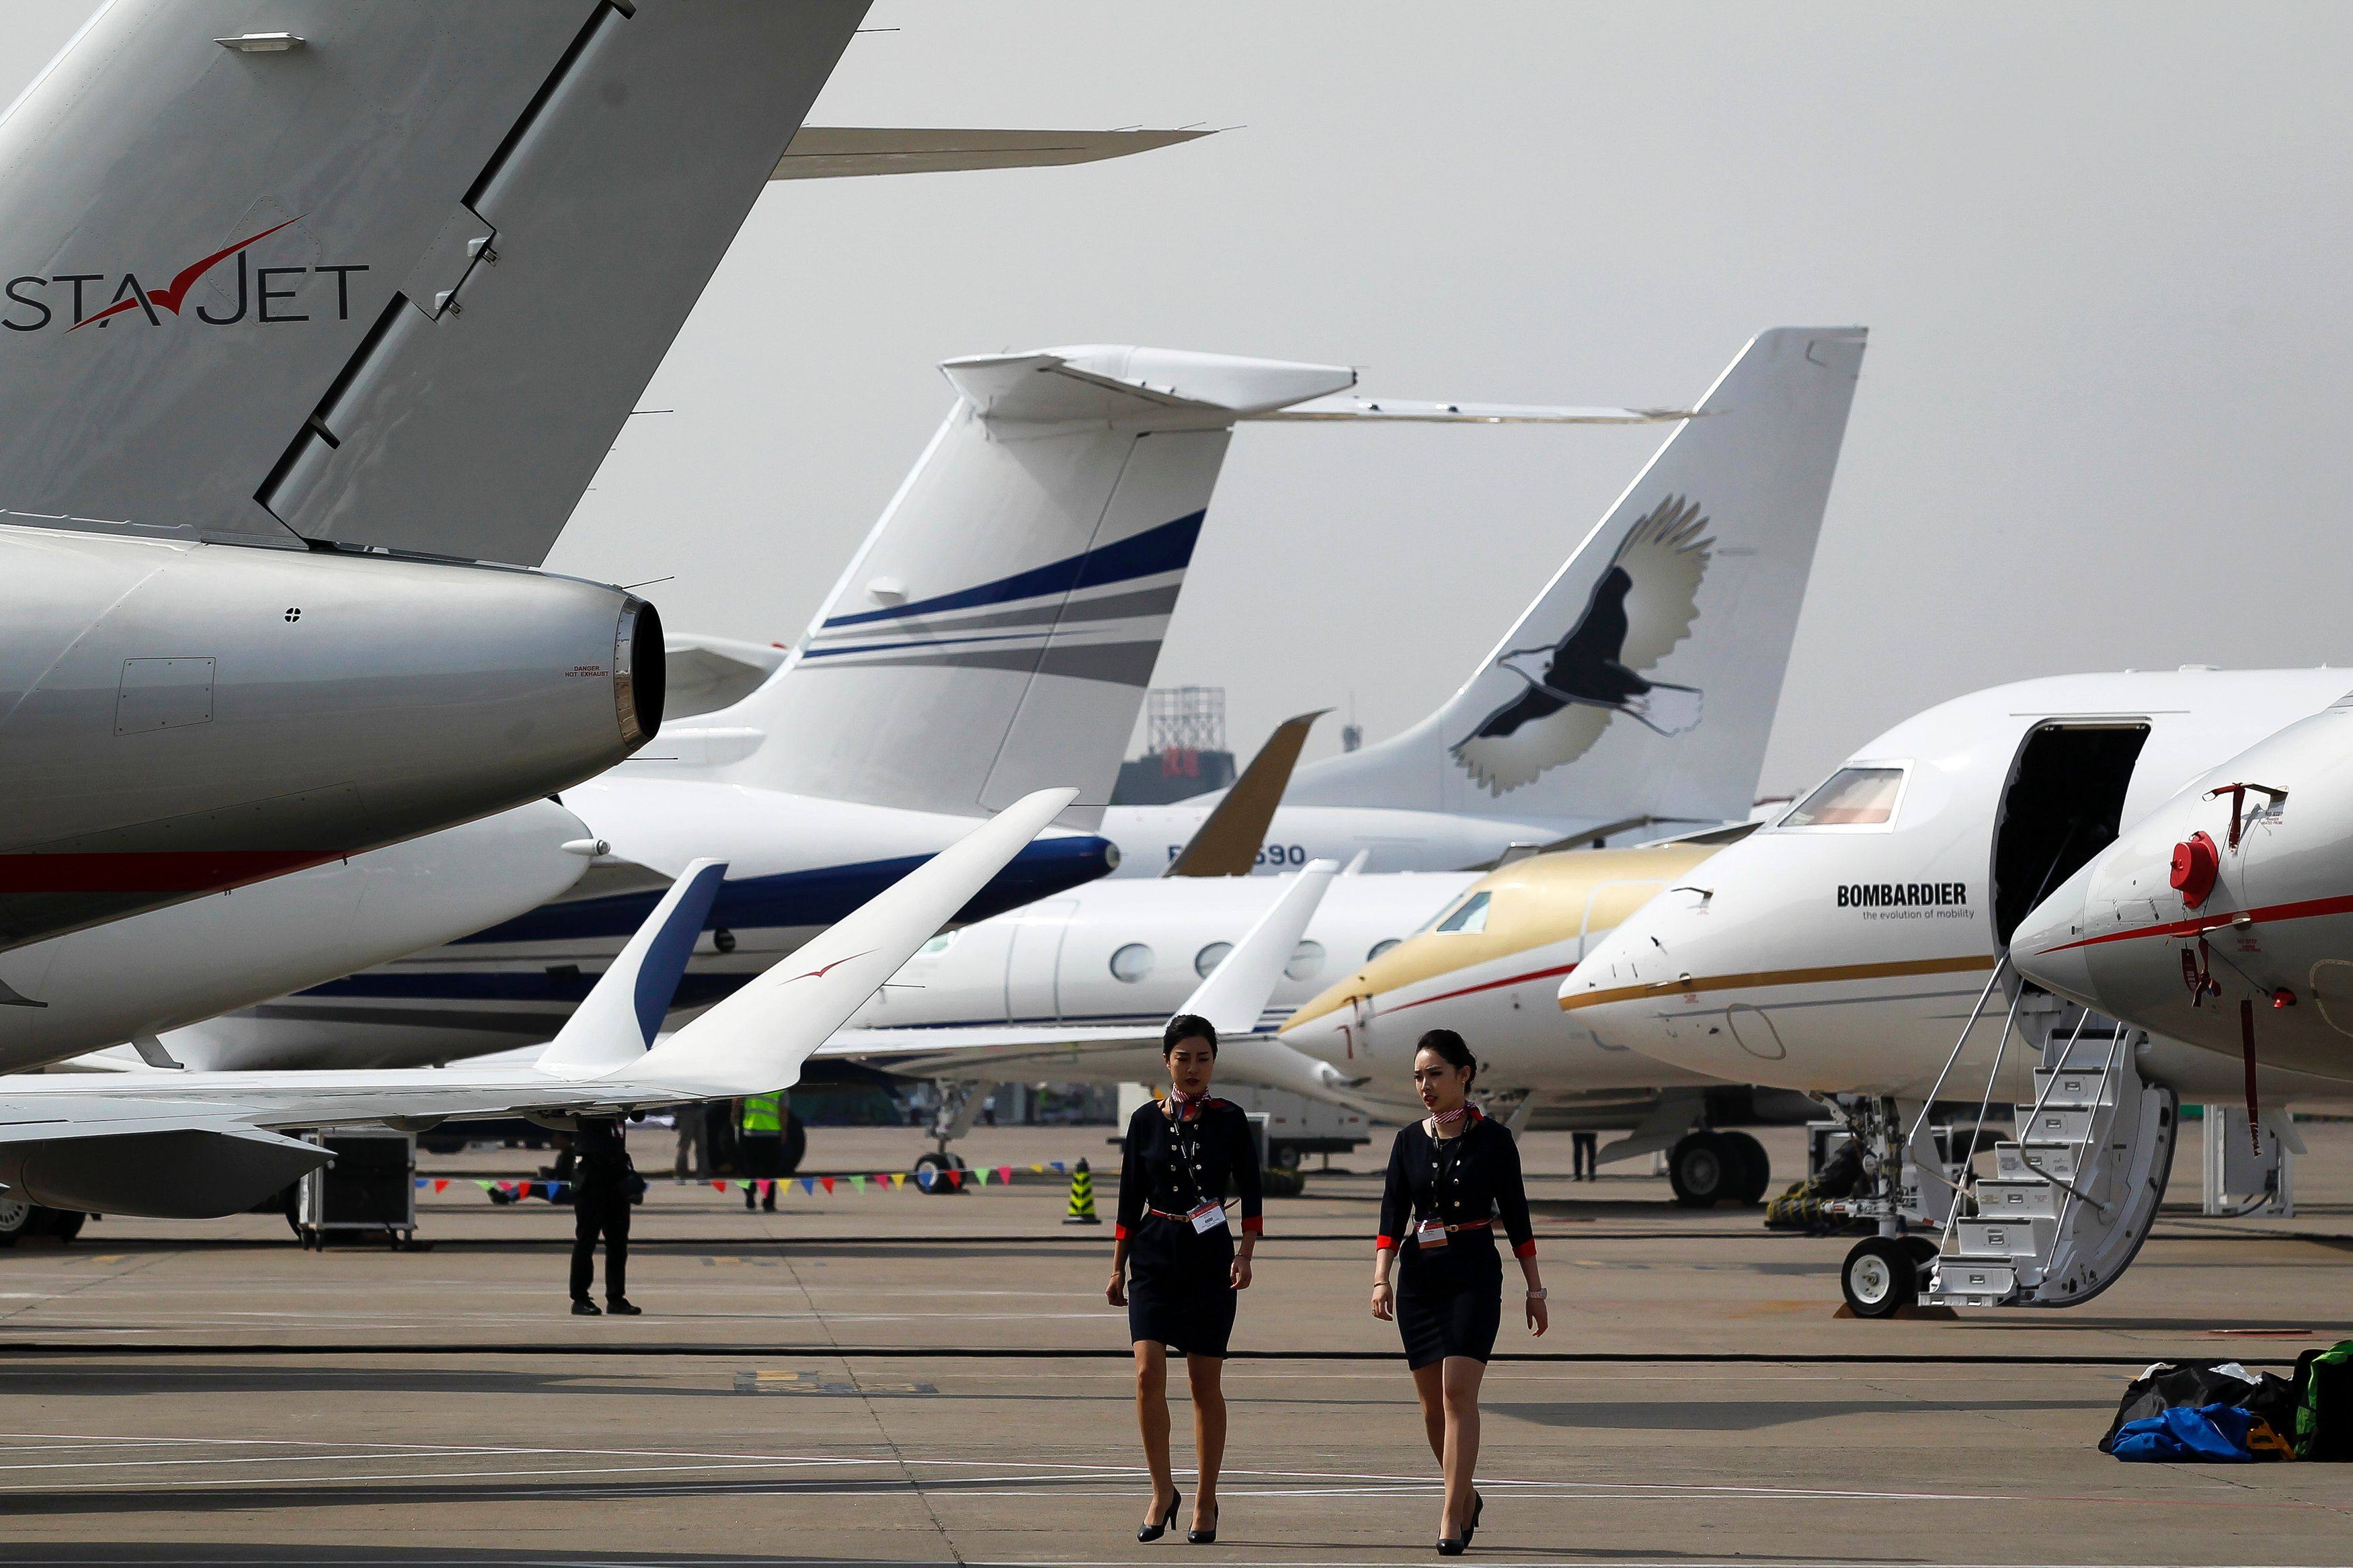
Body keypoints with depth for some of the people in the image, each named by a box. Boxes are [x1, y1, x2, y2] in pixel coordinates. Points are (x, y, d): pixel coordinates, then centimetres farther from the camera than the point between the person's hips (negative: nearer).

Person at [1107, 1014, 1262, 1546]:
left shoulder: (1229, 1120, 1)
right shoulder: (1146, 1121, 5)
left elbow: (1249, 1193, 0)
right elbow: (1130, 1200, 9)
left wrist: (1244, 1254, -13)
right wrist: (1118, 1268, 7)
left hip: (1209, 1255, -1)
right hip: (1154, 1253, 1)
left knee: (1206, 1383, 2)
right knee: (1149, 1373, -12)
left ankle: (1206, 1502, 12)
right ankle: (1162, 1491, 0)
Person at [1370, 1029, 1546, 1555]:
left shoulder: (1492, 1140, -1)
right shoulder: (1409, 1142, 6)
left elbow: (1516, 1218, 3)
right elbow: (1392, 1215, 1)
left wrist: (1535, 1291, 4)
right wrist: (1381, 1279, -12)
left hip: (1474, 1278, -4)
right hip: (1420, 1279, 4)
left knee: (1458, 1392, -16)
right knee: (1433, 1405, 7)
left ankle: (1452, 1519, -19)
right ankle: (1467, 1497, 29)